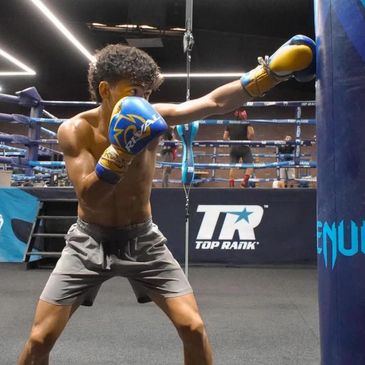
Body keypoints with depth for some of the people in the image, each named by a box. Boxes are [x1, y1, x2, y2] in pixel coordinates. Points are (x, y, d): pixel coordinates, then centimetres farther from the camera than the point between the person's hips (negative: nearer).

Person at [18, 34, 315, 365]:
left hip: (142, 240, 1)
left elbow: (214, 102, -18)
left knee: (193, 328, -4)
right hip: (90, 240, -1)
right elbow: (89, 198, -24)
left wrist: (274, 69, -24)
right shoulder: (74, 130, -15)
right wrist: (121, 149, -37)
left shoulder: (150, 117, -11)